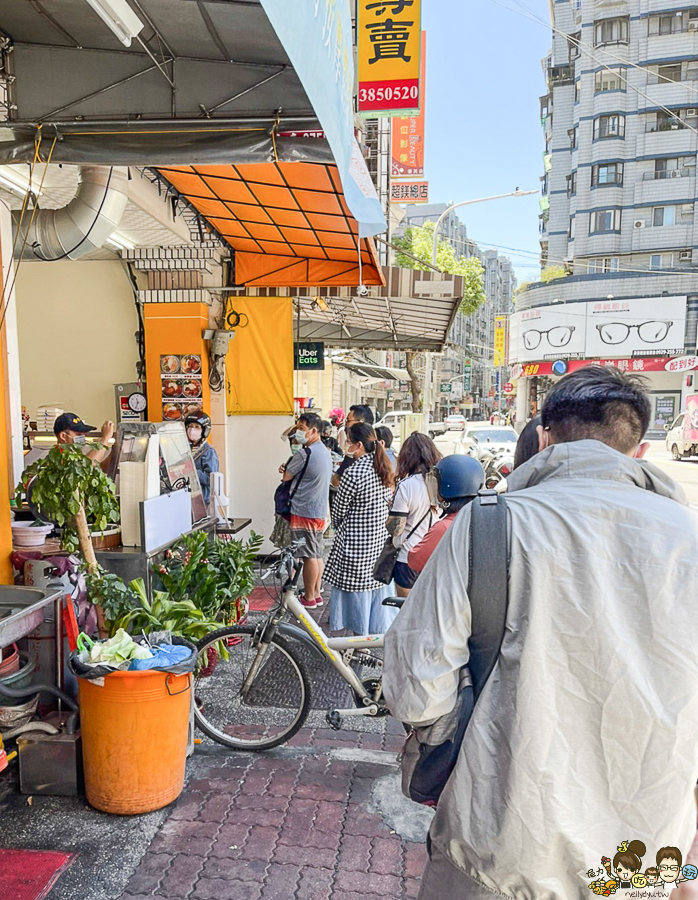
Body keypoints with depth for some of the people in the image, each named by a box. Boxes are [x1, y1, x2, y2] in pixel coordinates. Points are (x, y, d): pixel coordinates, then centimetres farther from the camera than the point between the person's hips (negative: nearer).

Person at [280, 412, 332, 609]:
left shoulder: (306, 454, -17)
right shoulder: (325, 451, 13)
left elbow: (286, 477, -8)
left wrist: (286, 468, 12)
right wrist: (290, 468, 0)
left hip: (305, 511, -9)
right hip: (320, 510, 9)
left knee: (309, 556, -2)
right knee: (317, 554, 14)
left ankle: (309, 598, 7)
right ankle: (316, 594, 22)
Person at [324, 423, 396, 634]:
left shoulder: (354, 473, -21)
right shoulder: (384, 469, 3)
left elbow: (338, 510, -10)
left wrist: (339, 528, 9)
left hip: (355, 543, -7)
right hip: (380, 538, 8)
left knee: (355, 590, 6)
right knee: (377, 586, 18)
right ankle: (380, 628, 30)